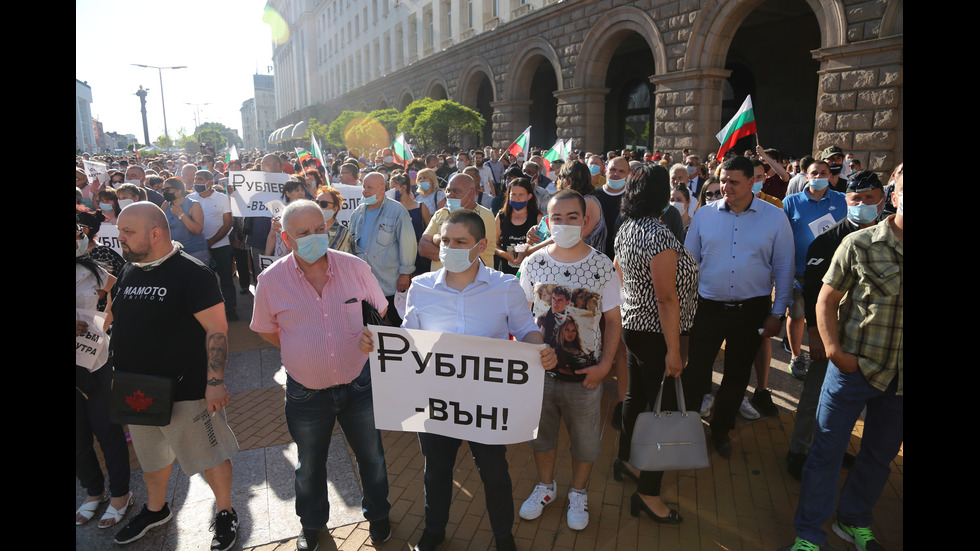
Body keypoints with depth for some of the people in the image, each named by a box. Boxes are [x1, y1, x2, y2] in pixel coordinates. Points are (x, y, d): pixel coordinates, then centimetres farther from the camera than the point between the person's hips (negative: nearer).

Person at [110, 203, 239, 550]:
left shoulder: (192, 273, -17)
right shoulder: (127, 273, 6)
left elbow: (217, 328, -20)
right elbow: (117, 325, 17)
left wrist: (215, 381, -24)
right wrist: (118, 374, 14)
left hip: (185, 391, -7)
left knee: (209, 455, 8)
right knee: (150, 457, 25)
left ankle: (225, 514, 29)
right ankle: (155, 510, 48)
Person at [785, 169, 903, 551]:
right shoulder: (859, 244, -7)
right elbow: (827, 300, -3)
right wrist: (833, 347, -14)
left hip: (898, 377, 4)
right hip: (854, 366, -3)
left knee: (881, 455, 19)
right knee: (827, 452, 3)